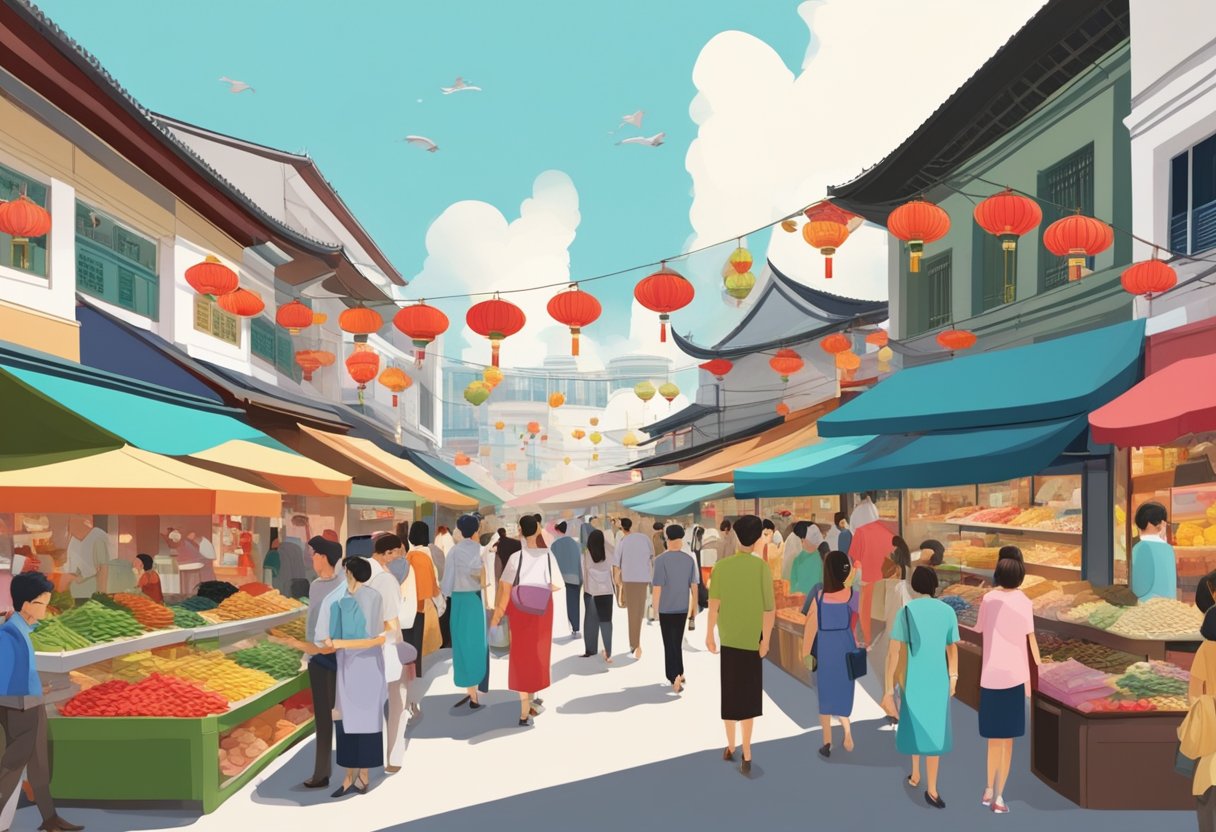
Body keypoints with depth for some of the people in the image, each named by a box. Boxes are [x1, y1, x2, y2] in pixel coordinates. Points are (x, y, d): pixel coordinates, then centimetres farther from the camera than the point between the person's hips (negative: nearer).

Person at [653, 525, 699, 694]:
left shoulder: (661, 560, -13)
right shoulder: (689, 559, -2)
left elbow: (657, 586, -14)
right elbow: (694, 585, 1)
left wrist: (655, 607, -4)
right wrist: (694, 605, 13)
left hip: (666, 608, -4)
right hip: (682, 607, 4)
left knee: (670, 643, 2)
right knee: (677, 641, 18)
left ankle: (675, 676, -11)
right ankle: (678, 673, 26)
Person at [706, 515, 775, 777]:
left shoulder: (721, 566, -7)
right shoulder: (761, 567, -12)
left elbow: (714, 605, -8)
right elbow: (770, 608, -14)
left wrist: (709, 634, 4)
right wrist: (766, 639, -5)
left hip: (728, 638, 2)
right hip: (752, 639, -2)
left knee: (729, 693, 14)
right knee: (749, 696, 7)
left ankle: (731, 747, 26)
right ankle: (746, 753, 6)